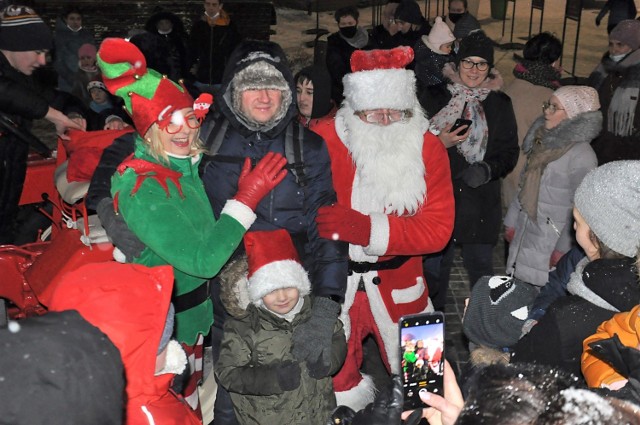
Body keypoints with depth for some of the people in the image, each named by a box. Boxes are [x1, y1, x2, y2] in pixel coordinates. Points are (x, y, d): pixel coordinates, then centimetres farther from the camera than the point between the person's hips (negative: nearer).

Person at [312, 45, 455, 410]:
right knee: (335, 382, 16)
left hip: (397, 284, 1)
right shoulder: (323, 141, -12)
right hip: (332, 283, -1)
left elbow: (437, 228, -15)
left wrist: (369, 229, -26)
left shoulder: (427, 148, -8)